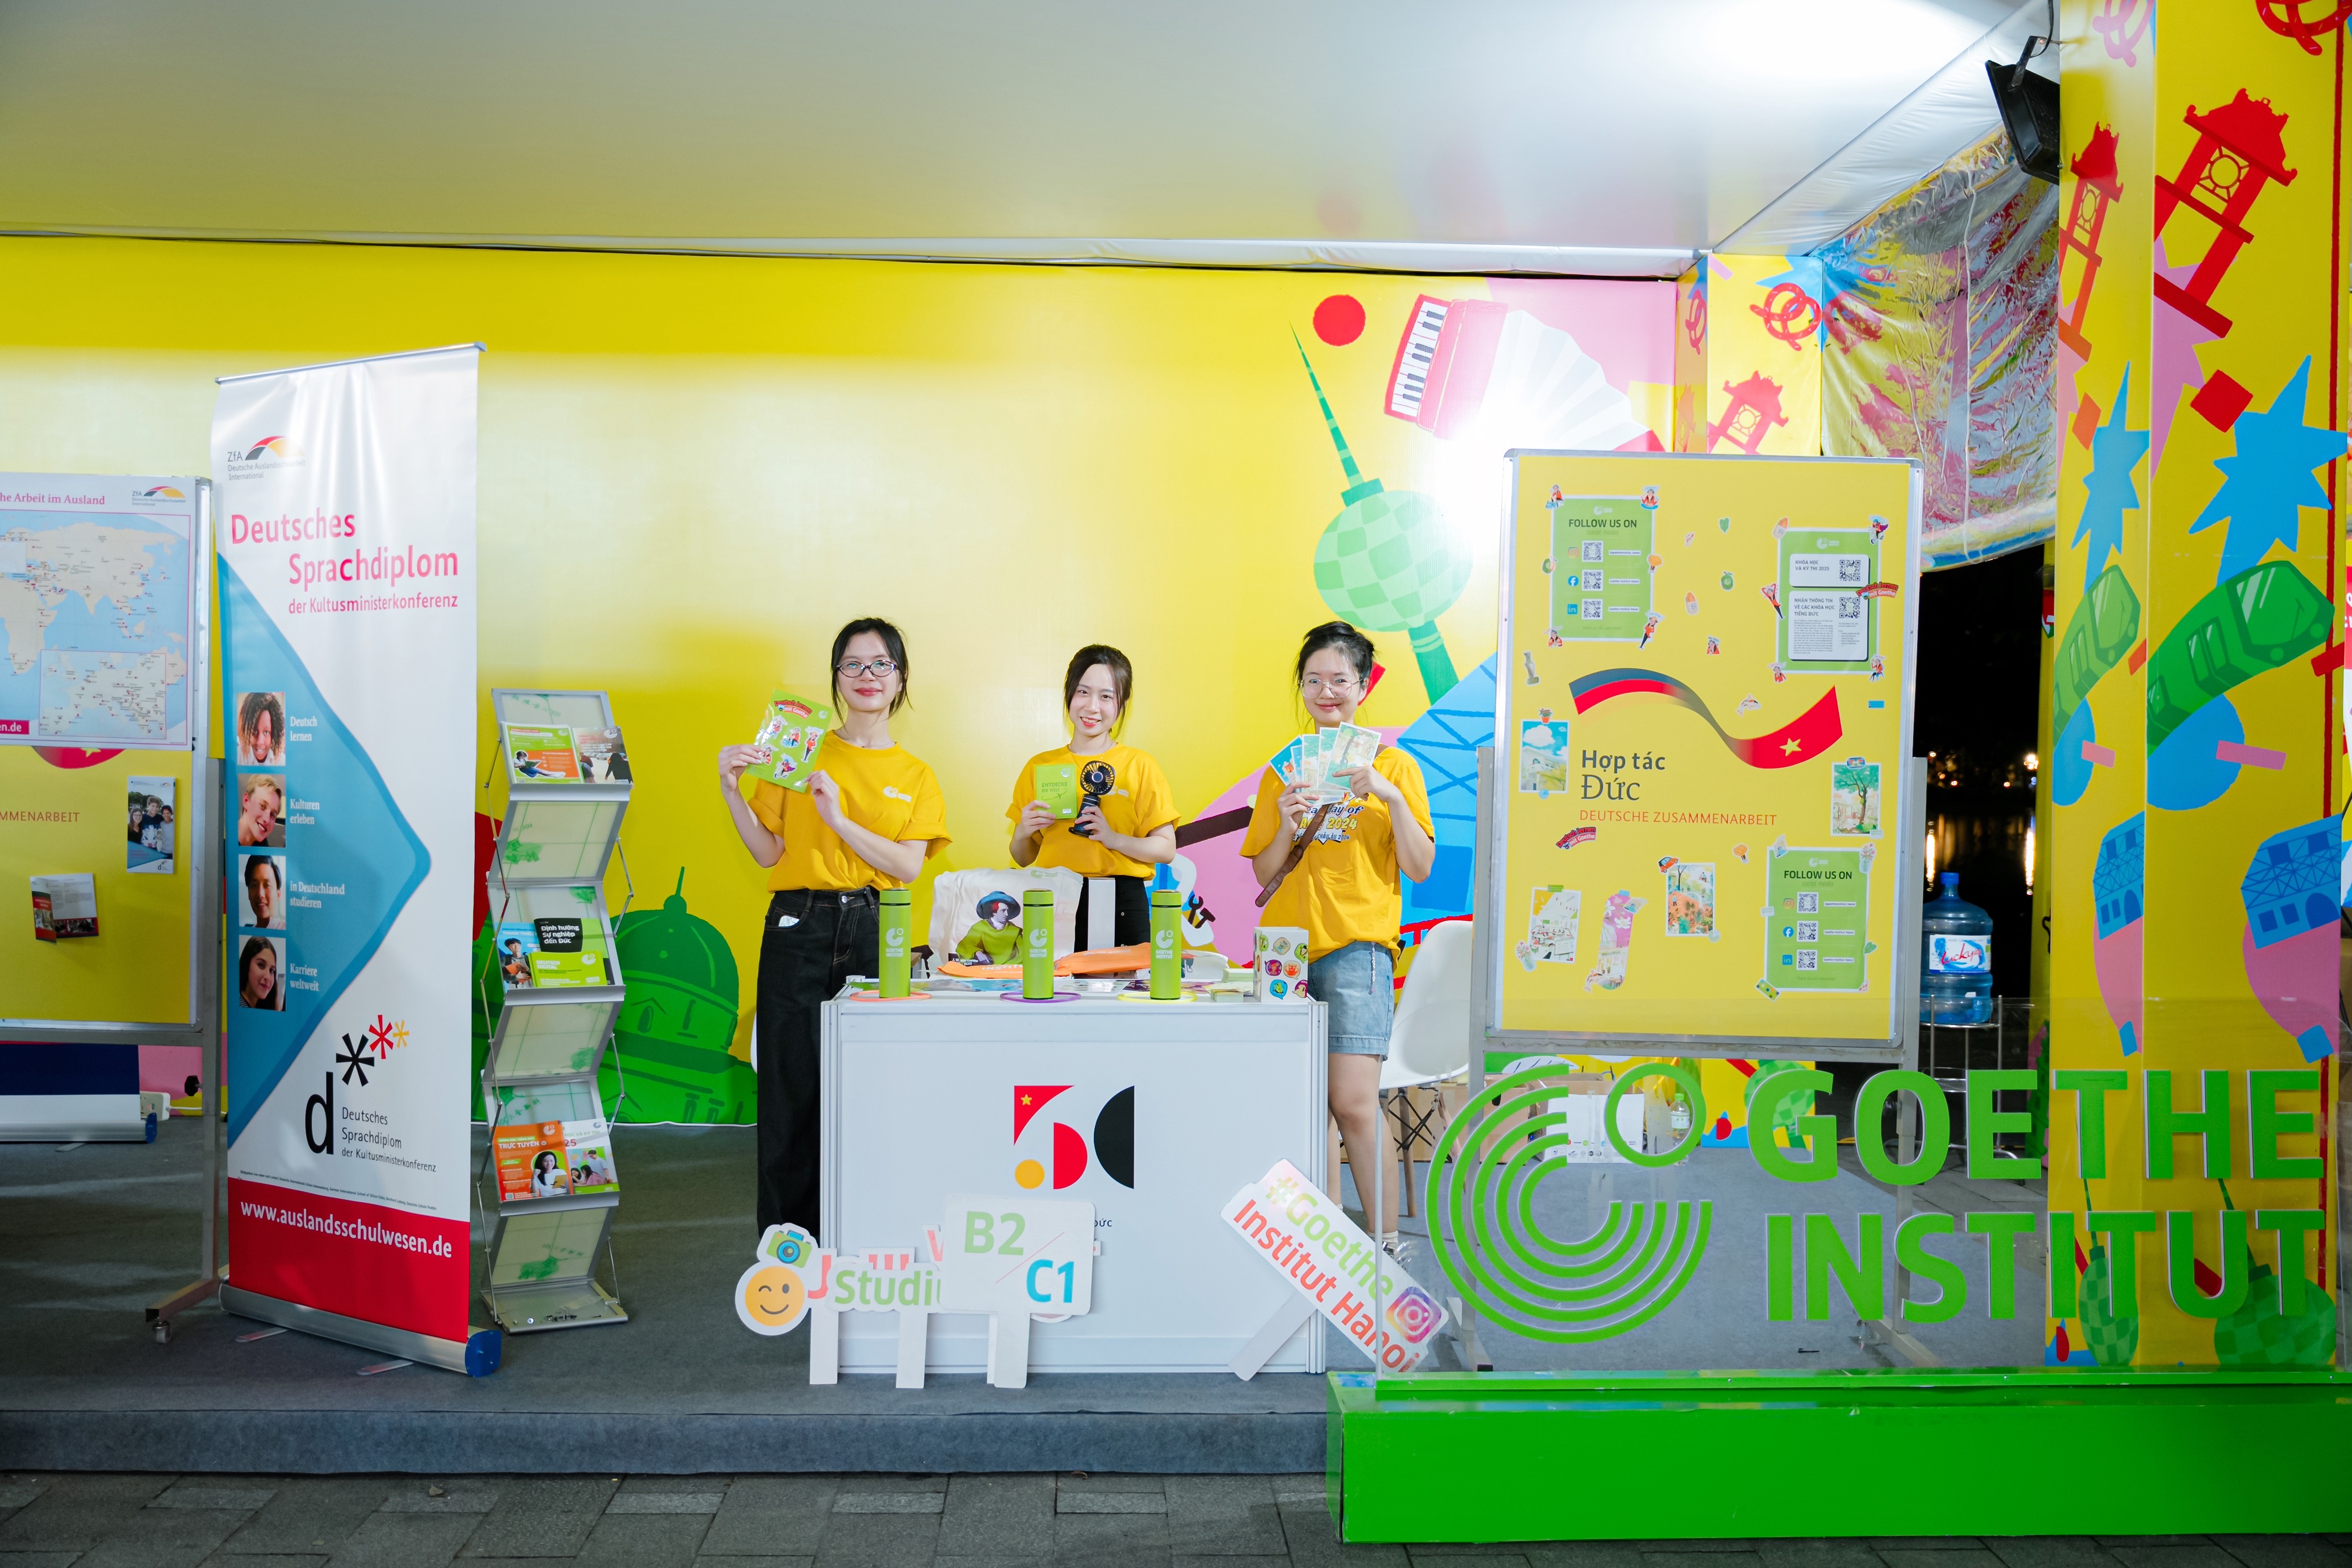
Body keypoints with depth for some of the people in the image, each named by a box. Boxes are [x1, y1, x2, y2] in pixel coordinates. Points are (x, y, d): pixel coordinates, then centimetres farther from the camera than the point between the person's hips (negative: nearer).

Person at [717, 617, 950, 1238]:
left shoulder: (916, 777, 11)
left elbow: (907, 867, -2)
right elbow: (769, 852, 5)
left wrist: (839, 820, -13)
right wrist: (733, 793, -9)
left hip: (874, 933, 1)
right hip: (798, 931, -1)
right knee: (791, 1085, -1)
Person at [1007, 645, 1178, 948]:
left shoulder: (1140, 766, 4)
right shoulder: (1039, 766, 10)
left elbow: (1166, 850, -1)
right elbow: (1023, 858, 15)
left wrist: (1113, 838, -14)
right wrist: (1022, 833, -5)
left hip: (1122, 903, -1)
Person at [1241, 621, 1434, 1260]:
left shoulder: (1393, 766, 5)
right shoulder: (1285, 769, 14)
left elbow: (1420, 868, -1)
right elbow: (1264, 873, 13)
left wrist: (1392, 798, -12)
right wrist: (1287, 827, -5)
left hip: (1357, 947, -4)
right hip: (1288, 945, 4)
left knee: (1353, 1102, -13)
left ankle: (1385, 1242, -2)